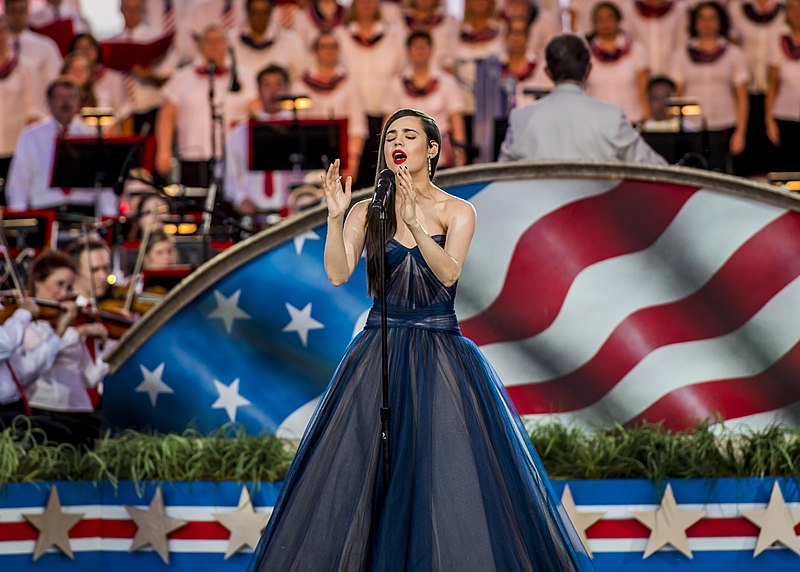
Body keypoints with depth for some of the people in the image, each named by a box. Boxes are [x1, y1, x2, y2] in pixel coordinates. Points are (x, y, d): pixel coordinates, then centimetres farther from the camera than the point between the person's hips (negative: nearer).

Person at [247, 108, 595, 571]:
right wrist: (335, 216, -20)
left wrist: (415, 222, -30)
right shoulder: (367, 212, 5)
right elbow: (339, 274, -8)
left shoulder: (457, 212, 0)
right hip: (379, 352, 2)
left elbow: (448, 273, -17)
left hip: (440, 354, -2)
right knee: (358, 473, -3)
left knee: (448, 474, -9)